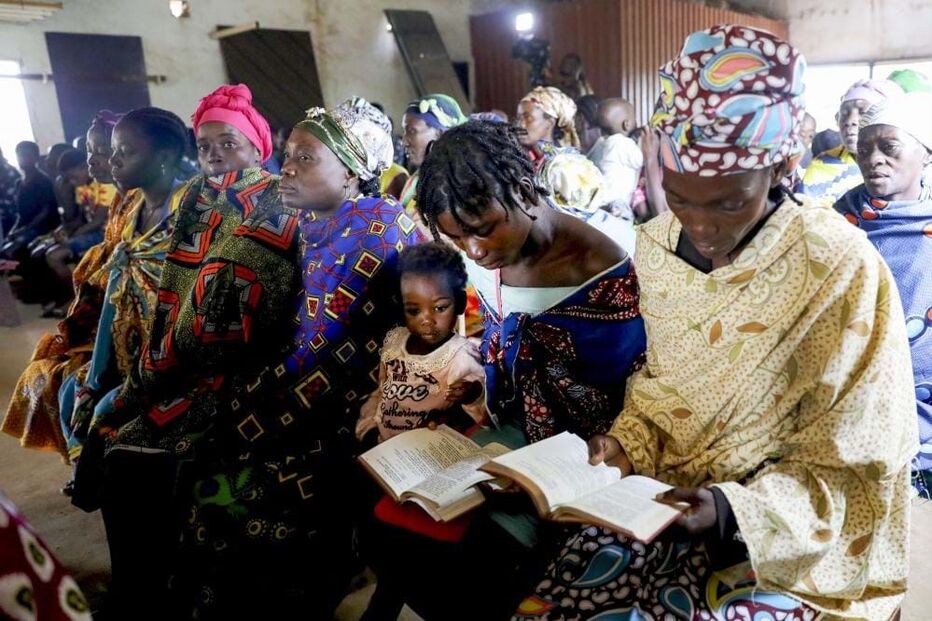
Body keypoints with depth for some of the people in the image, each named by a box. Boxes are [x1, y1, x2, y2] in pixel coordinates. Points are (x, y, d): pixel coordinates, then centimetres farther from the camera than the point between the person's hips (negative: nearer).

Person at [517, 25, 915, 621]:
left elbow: (854, 469, -11)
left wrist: (735, 510, -23)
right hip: (661, 499, 4)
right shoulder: (657, 244, -3)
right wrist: (626, 442, -8)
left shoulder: (841, 272, -17)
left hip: (785, 537, -3)